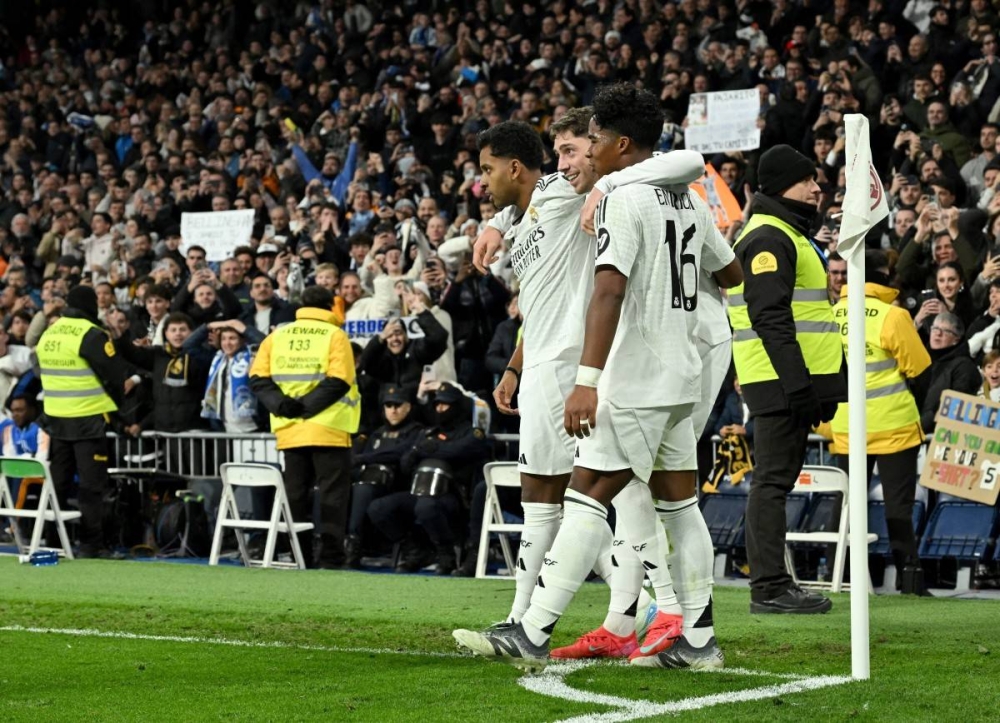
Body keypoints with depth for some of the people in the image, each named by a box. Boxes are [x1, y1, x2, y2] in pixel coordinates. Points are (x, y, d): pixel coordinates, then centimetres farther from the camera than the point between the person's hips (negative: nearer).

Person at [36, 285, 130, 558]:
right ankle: (91, 544, -3)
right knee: (91, 484, -1)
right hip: (89, 420, -6)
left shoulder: (48, 334, 8)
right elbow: (115, 374, -11)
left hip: (56, 418, 6)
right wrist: (117, 402, 8)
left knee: (57, 482, 13)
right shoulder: (92, 336, -14)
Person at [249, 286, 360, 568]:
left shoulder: (277, 335, 9)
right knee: (332, 495, 0)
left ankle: (300, 557, 11)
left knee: (295, 494, 10)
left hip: (289, 430, 4)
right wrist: (306, 407, -12)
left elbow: (258, 378, 1)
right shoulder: (335, 335, -3)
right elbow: (338, 382, -15)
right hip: (328, 429, -4)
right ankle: (330, 558, -5)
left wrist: (281, 404, -7)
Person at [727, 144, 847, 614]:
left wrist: (819, 386, 24)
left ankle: (772, 584, 16)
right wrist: (798, 384, -25)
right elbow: (771, 318, -21)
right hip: (781, 381, -11)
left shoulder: (788, 236, 22)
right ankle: (769, 588, -9)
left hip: (792, 382, 11)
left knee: (776, 481, 12)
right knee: (772, 480, -9)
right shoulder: (769, 239, -12)